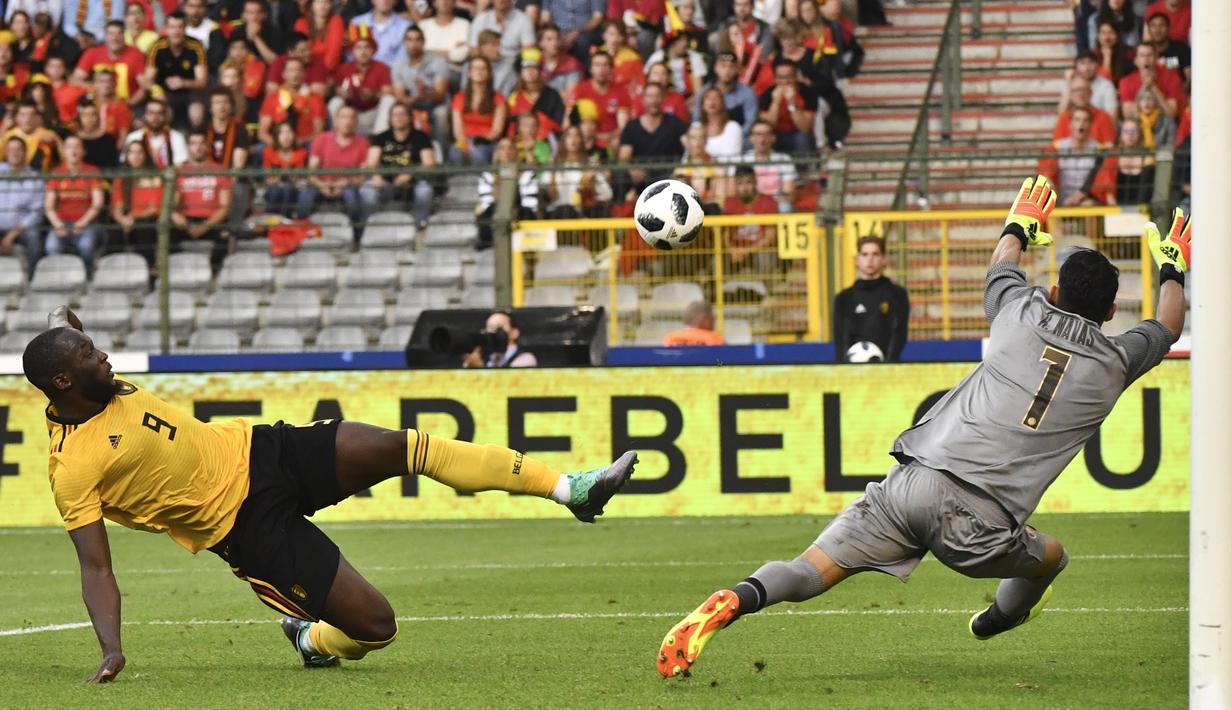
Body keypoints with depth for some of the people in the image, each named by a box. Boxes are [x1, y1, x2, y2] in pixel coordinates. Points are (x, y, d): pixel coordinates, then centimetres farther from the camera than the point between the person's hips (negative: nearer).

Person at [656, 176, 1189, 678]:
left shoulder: (1025, 314, 13)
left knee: (807, 573, -5)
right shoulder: (1112, 364, 11)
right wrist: (1173, 270, 54)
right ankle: (1002, 617, 51)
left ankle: (737, 601, -31)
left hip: (912, 482, 2)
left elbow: (1001, 268, 40)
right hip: (978, 522, -2)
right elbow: (1166, 328, 35)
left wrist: (1020, 226, 60)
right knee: (1050, 557, 29)